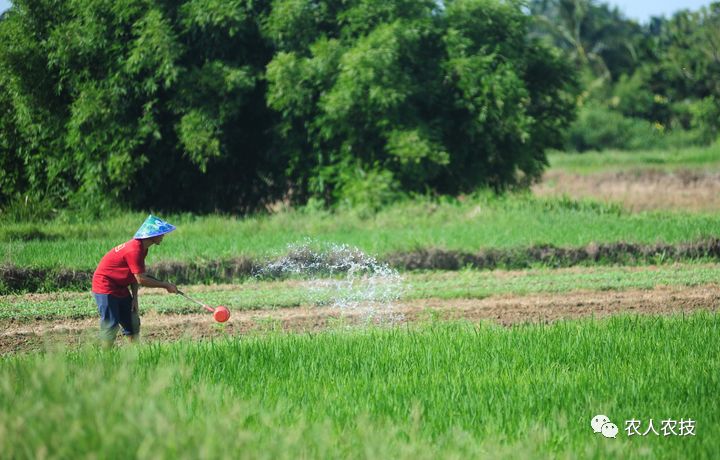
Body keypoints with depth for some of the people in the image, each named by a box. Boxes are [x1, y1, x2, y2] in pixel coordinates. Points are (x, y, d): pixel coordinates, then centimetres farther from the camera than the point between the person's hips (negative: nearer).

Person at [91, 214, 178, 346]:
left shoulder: (142, 248, 4)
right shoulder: (134, 250, -27)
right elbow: (141, 279, -26)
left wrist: (134, 298, 0)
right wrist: (166, 285, -18)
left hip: (120, 287, 10)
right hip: (105, 285, -10)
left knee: (133, 323, 9)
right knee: (111, 324, -12)